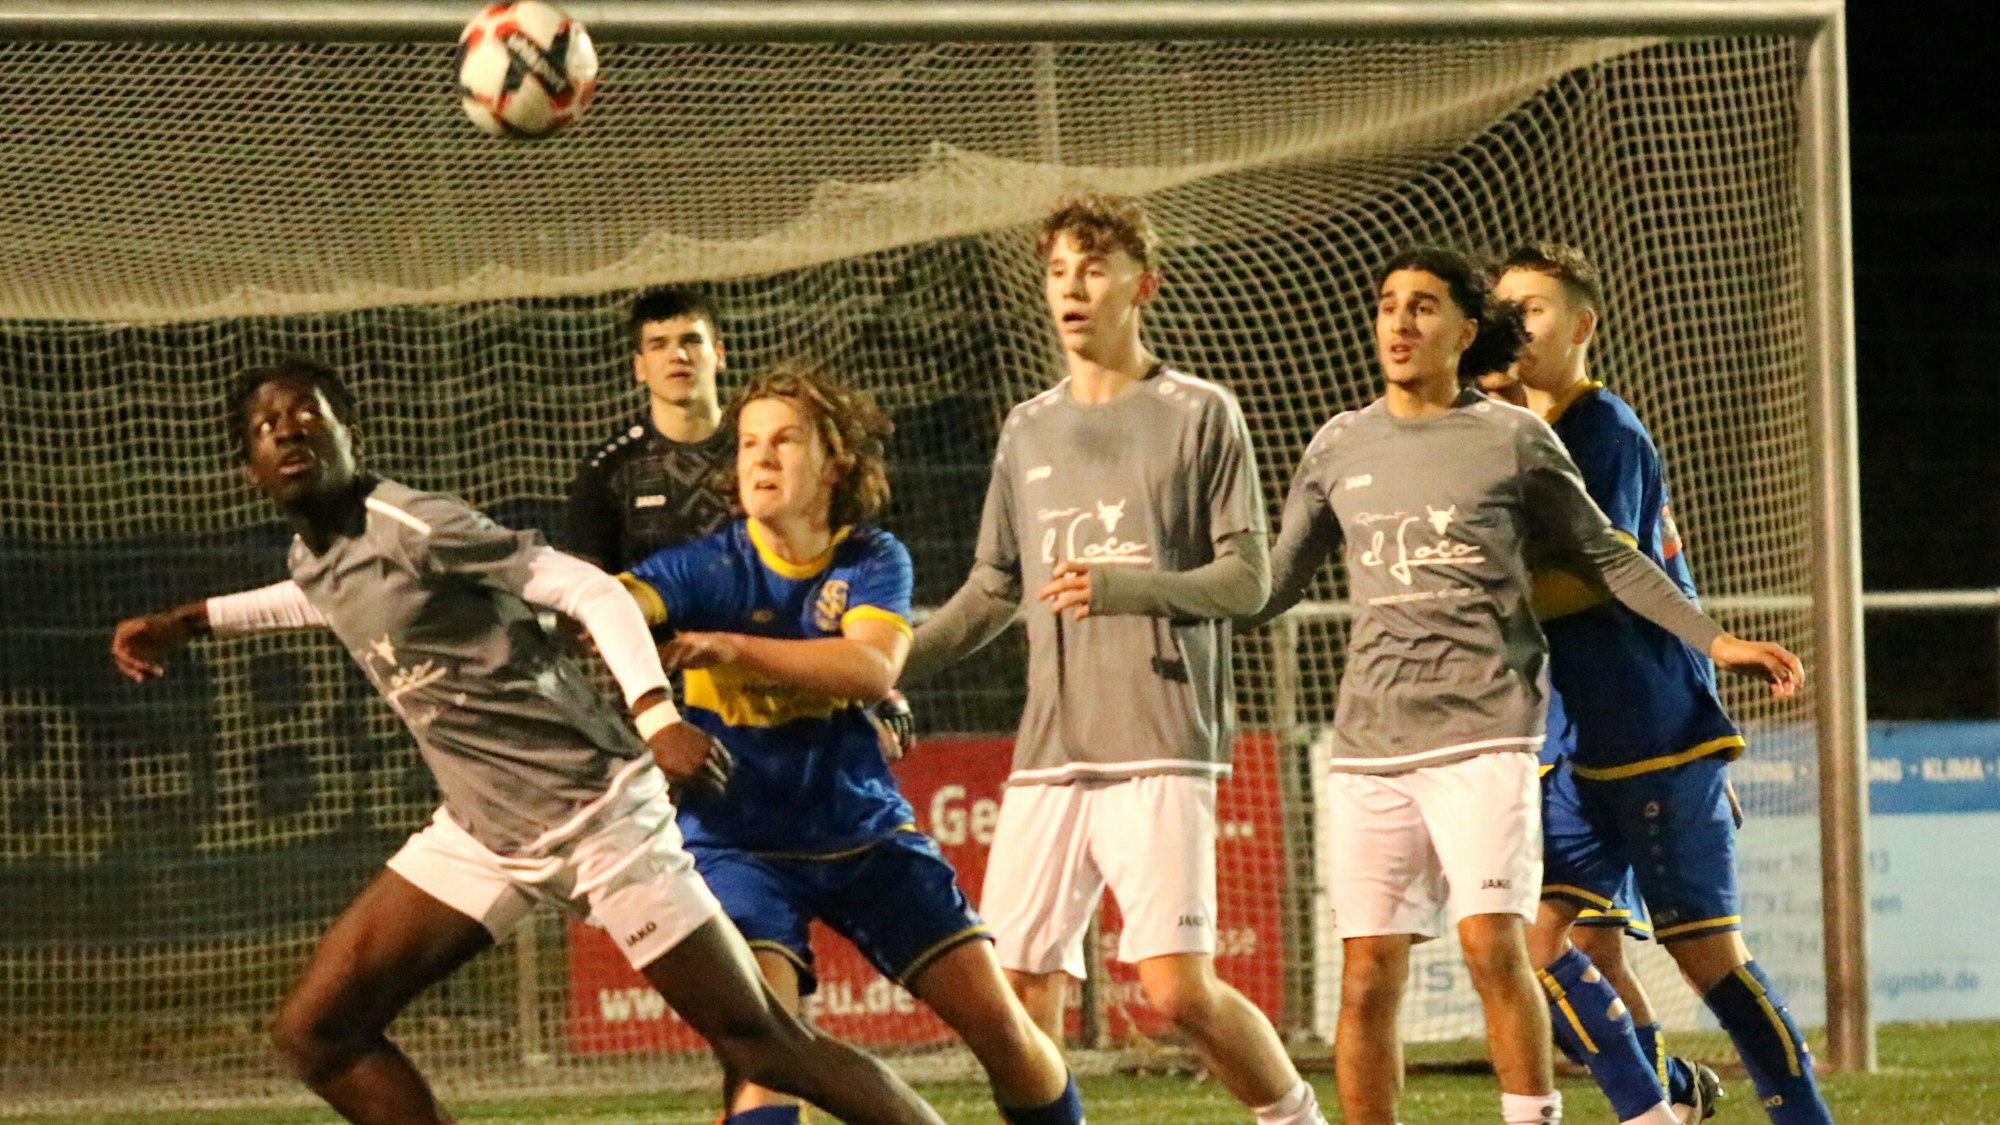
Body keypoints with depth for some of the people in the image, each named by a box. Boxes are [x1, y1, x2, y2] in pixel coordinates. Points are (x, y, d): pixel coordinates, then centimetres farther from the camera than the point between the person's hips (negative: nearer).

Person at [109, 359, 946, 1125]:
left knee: (762, 1044, -9)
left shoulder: (407, 526, -16)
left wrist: (656, 716, -34)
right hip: (479, 833, 8)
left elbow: (593, 591, -20)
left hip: (593, 810, -8)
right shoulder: (315, 556, 8)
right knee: (313, 1034, -2)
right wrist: (189, 620, 33)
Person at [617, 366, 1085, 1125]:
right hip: (741, 842, -2)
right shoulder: (712, 569, -10)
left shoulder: (872, 562, -6)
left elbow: (873, 666, -25)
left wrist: (732, 648, -37)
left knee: (998, 1019, 1)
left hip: (866, 834, 2)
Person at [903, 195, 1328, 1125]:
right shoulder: (1028, 431, 18)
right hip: (1048, 754, 5)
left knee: (1178, 990, -13)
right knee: (1019, 993, -3)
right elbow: (989, 593, 25)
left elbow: (1247, 579, -3)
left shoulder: (1198, 414, 3)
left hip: (1161, 744, -5)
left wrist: (1124, 586, -19)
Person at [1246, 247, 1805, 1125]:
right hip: (1368, 746, 3)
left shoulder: (1513, 439, 4)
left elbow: (1604, 557, 11)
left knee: (1493, 945, -17)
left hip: (1484, 732, -3)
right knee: (1368, 977, 0)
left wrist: (1713, 640, 4)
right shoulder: (1339, 448, 13)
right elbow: (1274, 584, 19)